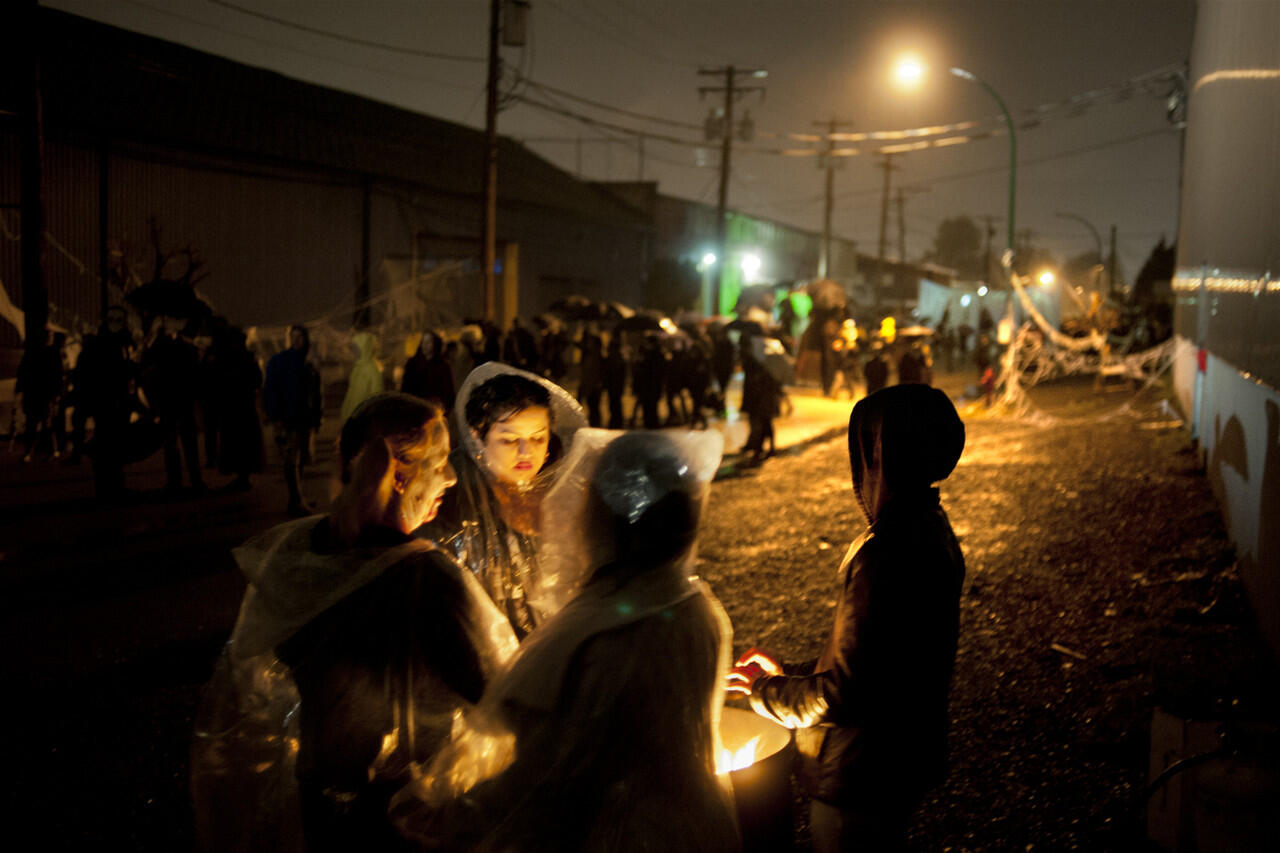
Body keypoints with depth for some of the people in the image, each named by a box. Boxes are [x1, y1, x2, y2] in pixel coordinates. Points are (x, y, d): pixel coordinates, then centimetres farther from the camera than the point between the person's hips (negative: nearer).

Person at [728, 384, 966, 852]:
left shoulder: (887, 554, -31)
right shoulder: (930, 530, 2)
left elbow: (840, 696, -28)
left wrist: (762, 689, -11)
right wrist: (789, 678, 10)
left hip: (862, 781, -9)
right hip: (903, 760, 10)